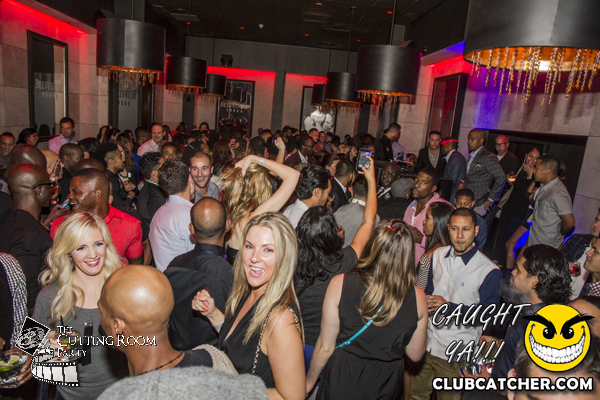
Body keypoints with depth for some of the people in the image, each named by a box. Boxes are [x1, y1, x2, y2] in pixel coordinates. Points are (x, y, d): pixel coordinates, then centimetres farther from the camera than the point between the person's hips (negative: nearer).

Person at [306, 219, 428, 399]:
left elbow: (325, 347, -13)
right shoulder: (417, 297, -18)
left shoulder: (340, 284, -23)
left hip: (341, 385, -2)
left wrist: (310, 380, 5)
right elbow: (415, 355, -4)